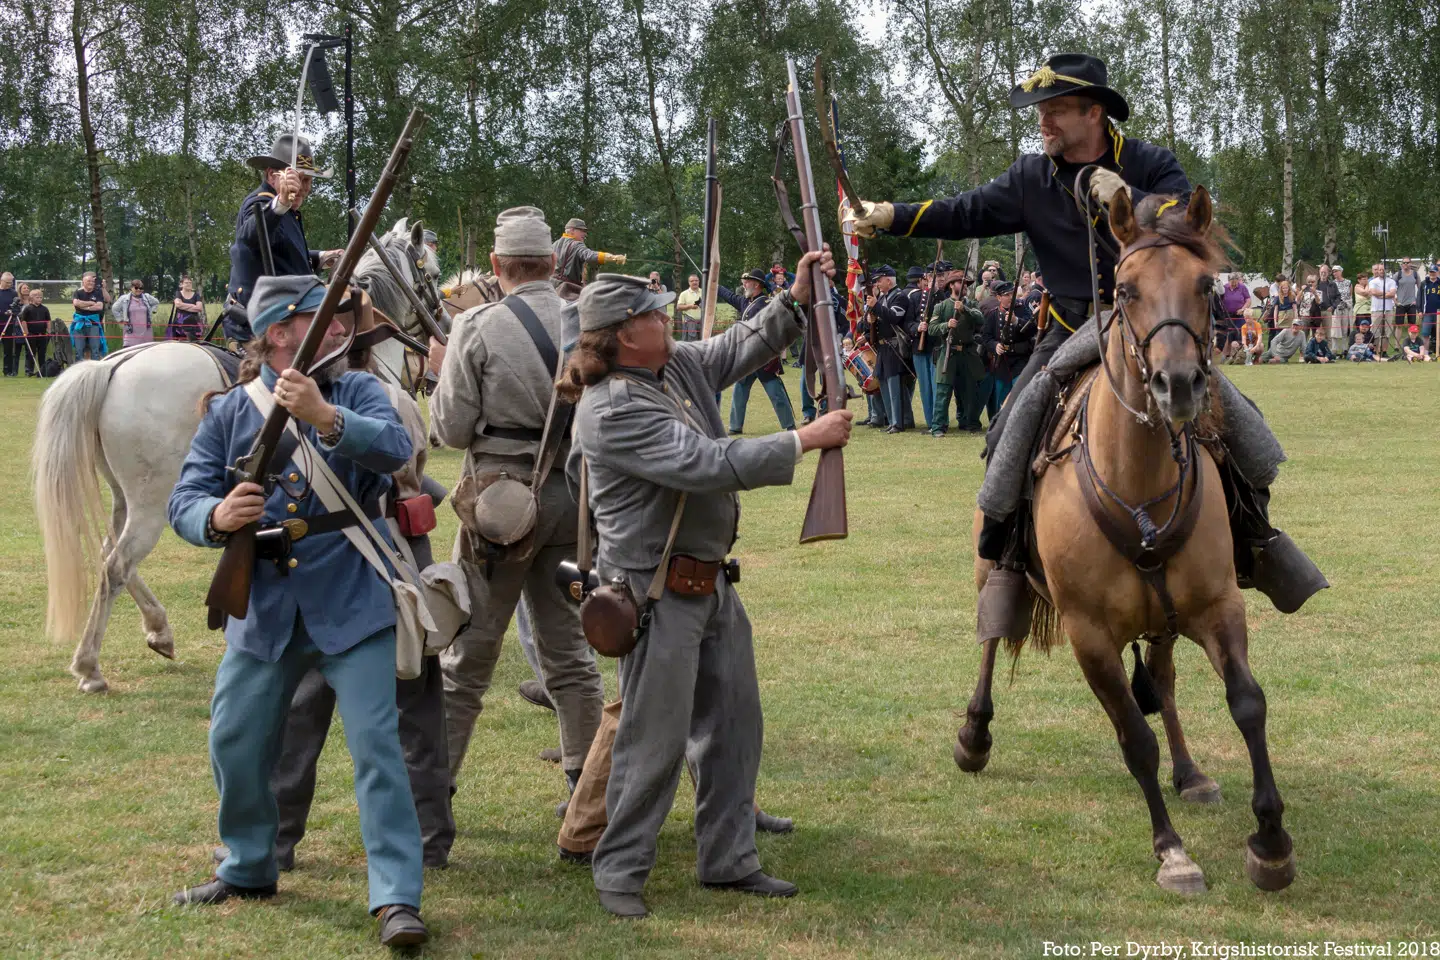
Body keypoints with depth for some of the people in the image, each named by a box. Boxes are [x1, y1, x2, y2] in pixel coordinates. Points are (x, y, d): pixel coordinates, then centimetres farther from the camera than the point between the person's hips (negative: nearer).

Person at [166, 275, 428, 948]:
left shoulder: (356, 391, -1)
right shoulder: (229, 413, 4)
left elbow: (395, 448, -21)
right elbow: (185, 501, -2)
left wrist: (323, 418, -37)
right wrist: (217, 516, -25)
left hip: (350, 600, -3)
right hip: (262, 608, 3)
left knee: (375, 745, -9)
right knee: (235, 743, 12)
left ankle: (397, 897, -5)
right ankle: (247, 871, 34)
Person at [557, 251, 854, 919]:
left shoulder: (679, 365, 6)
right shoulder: (611, 409, -21)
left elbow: (746, 345, 21)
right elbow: (705, 463, -27)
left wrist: (795, 300, 4)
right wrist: (805, 440, -23)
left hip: (713, 580, 9)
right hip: (656, 592, -9)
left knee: (734, 724, 13)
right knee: (655, 738, -3)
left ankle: (728, 858, 24)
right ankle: (619, 870, 11)